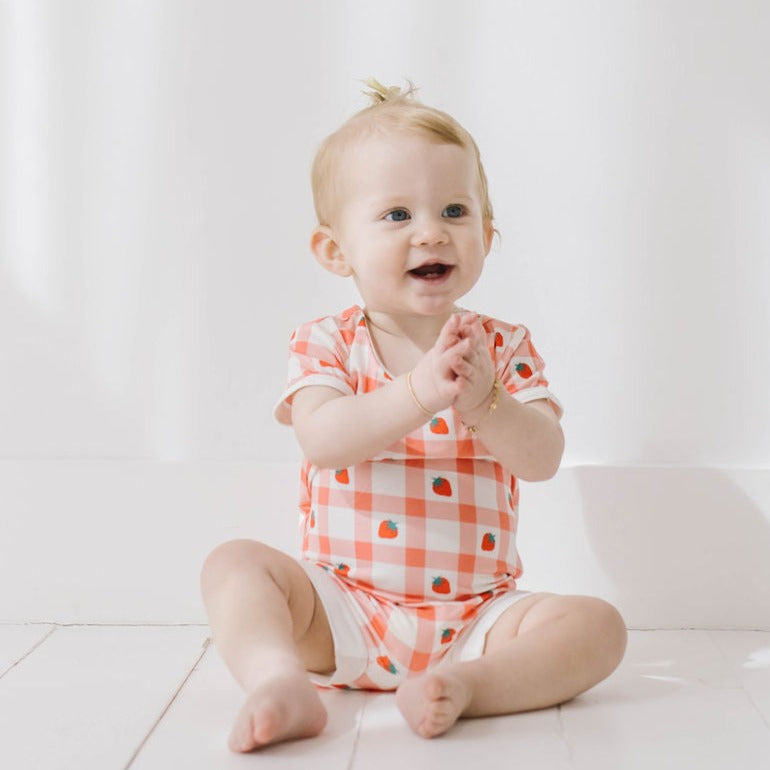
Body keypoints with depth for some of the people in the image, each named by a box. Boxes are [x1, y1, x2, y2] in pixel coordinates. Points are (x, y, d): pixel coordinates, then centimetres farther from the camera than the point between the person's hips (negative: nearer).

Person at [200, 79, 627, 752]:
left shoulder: (505, 348, 3)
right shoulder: (326, 344, -1)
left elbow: (543, 458, -10)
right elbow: (322, 439, -22)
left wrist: (482, 403, -31)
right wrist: (421, 392, -36)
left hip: (474, 615, 1)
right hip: (343, 611, 0)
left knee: (597, 625, -20)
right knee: (234, 562, -21)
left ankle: (464, 685, -35)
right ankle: (283, 681, -38)